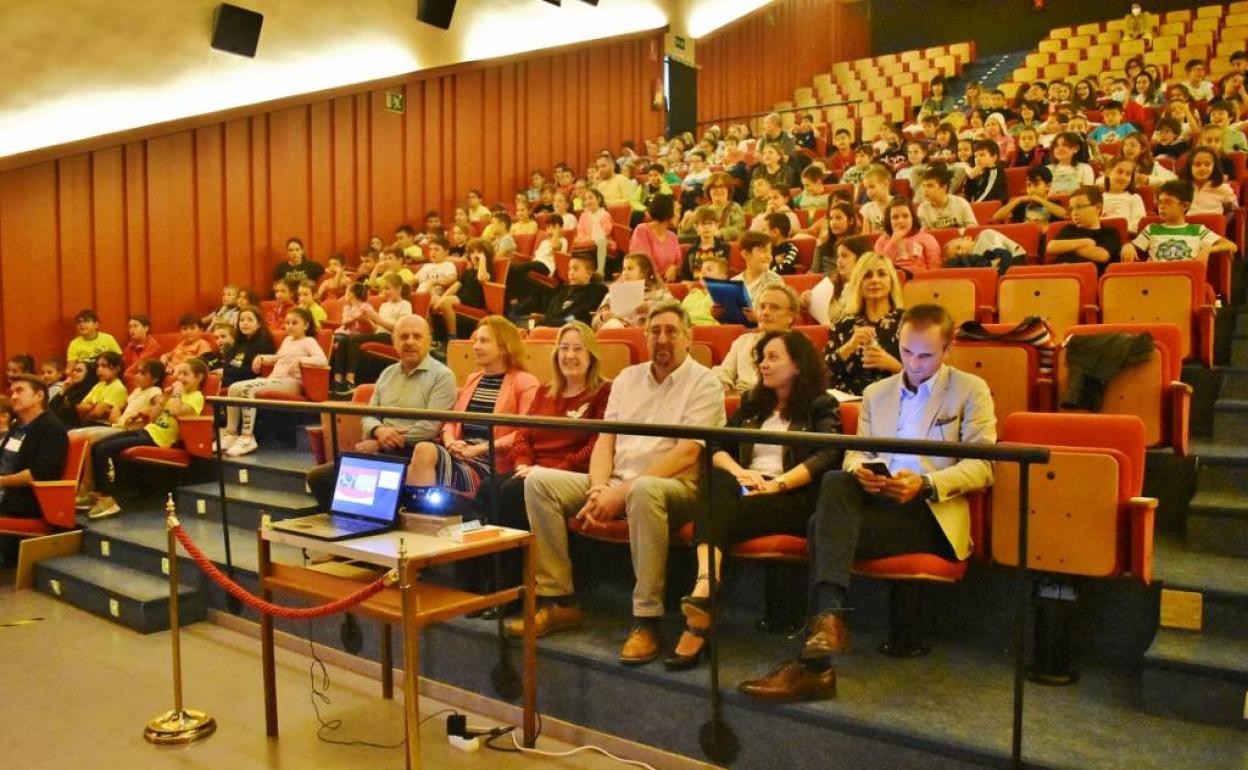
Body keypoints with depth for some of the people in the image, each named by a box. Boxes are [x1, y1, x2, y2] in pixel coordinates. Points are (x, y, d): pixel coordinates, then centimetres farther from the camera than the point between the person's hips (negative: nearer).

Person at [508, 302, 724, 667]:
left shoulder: (704, 383, -3)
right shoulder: (628, 378, 16)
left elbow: (687, 453, -15)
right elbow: (605, 441, 11)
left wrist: (623, 491, -20)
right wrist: (599, 489, -10)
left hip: (675, 487, -6)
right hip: (616, 484, 6)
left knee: (644, 490, -41)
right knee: (539, 481, -10)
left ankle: (646, 622, -31)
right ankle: (559, 601, -7)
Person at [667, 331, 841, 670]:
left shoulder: (820, 408, 10)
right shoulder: (752, 403, 27)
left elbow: (826, 457, -9)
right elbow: (718, 447, 15)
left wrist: (776, 484, -21)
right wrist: (739, 471, -8)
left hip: (795, 498, -4)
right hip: (749, 488, 4)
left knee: (723, 513, -33)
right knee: (720, 483, -33)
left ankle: (699, 619, -44)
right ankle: (705, 585, -54)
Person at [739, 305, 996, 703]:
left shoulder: (971, 390, 11)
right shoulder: (876, 393, 25)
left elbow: (981, 467, 1)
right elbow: (856, 452, 19)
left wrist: (926, 483, -16)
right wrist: (860, 468, -7)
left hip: (931, 512, -4)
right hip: (876, 500, 4)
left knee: (827, 523, -28)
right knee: (835, 481, -32)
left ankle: (814, 665, -31)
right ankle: (829, 618, -40)